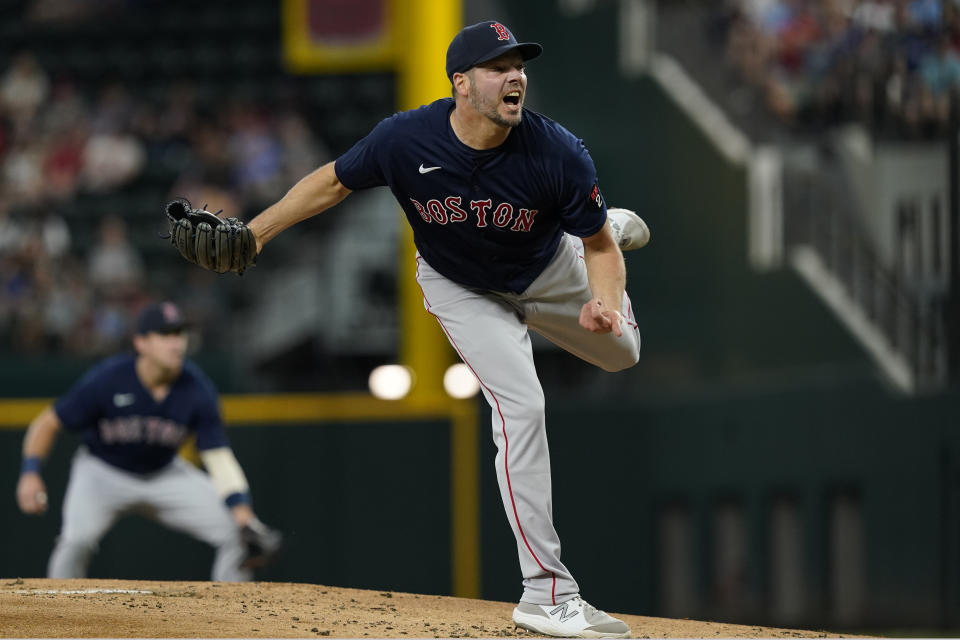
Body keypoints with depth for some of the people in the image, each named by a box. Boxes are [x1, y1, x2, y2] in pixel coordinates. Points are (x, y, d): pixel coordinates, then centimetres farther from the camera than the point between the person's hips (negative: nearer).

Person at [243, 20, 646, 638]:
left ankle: (617, 224, 56)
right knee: (521, 406, -19)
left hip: (549, 270, 2)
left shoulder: (558, 154, -34)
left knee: (621, 351, 24)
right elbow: (335, 181, -14)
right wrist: (254, 233, -21)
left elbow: (598, 248, -22)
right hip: (461, 287, -2)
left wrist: (603, 302, -42)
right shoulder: (405, 140, -33)